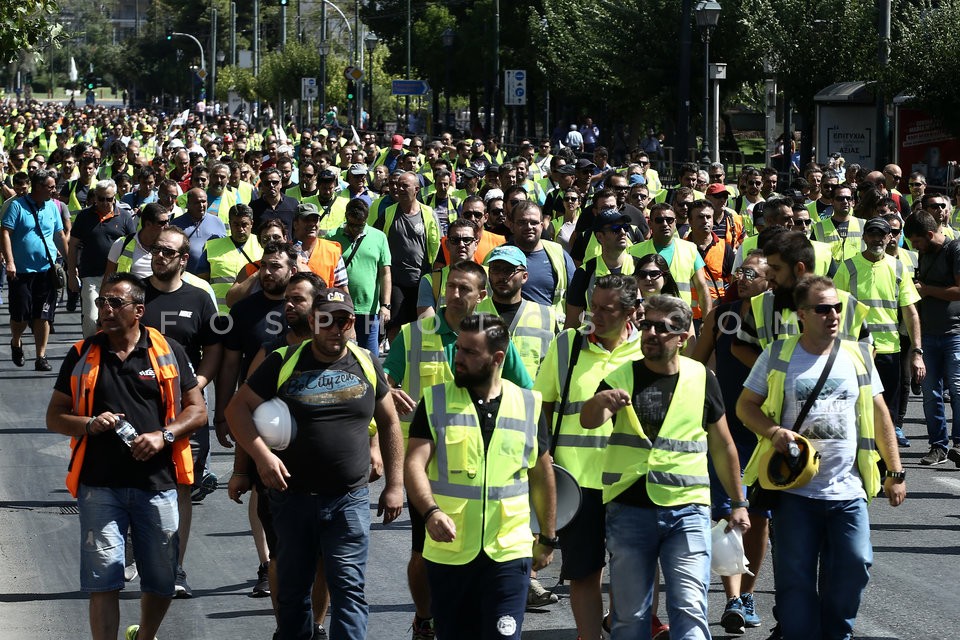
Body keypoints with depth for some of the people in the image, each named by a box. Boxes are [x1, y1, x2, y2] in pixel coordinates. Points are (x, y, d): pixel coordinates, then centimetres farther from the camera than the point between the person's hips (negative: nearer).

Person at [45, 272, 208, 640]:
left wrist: (163, 435, -12)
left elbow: (198, 411, 6)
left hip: (156, 483, 0)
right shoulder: (82, 355, 6)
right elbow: (54, 417, 9)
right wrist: (90, 424, -11)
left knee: (162, 582, 10)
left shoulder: (168, 352, 4)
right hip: (100, 484, 0)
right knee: (103, 582, -6)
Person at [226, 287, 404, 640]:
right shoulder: (284, 363, -1)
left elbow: (389, 423, 14)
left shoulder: (366, 365, 5)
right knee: (292, 588, 11)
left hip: (350, 501, 0)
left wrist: (394, 485, 10)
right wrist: (262, 455, -16)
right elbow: (238, 407, -1)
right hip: (293, 498, 0)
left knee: (349, 588, -8)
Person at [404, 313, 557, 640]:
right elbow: (415, 463, -9)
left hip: (509, 552, 0)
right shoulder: (436, 401, 1)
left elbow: (542, 475, 14)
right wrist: (431, 511, -27)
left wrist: (548, 538, 17)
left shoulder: (529, 405, 5)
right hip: (448, 552, 0)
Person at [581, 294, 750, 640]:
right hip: (629, 509, 1)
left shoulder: (702, 378, 4)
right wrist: (599, 402, -41)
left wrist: (738, 503, 13)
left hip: (686, 510, -1)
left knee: (690, 610, -8)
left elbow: (722, 446, 14)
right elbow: (588, 420, -18)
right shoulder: (622, 377, 2)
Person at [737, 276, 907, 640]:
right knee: (795, 576, -1)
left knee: (854, 568, -1)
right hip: (795, 490, -2)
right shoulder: (778, 356, 1)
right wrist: (773, 432, -14)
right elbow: (746, 405, 6)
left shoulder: (857, 355, 7)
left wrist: (894, 472, 9)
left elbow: (878, 415, 12)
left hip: (848, 490, 2)